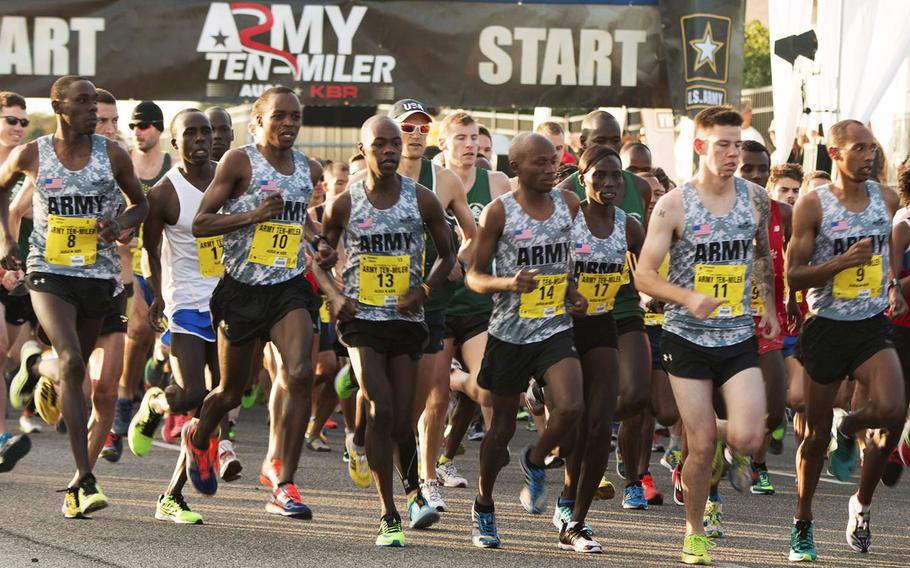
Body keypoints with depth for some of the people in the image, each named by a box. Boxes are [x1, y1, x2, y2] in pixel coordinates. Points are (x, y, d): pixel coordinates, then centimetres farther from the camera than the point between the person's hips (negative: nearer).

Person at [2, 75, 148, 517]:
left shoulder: (112, 155, -1)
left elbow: (140, 203, 12)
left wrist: (120, 224, -10)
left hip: (98, 275, 3)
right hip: (48, 273, -3)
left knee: (74, 368, 15)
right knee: (71, 362, -21)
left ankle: (38, 373, 56)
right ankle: (84, 480, -25)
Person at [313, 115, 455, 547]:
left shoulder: (422, 200, 0)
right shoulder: (344, 204, -2)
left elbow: (447, 256, 11)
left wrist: (424, 289, -6)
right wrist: (334, 294, -6)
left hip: (406, 319, 1)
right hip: (361, 318, -1)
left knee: (401, 422, 2)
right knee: (381, 410, -16)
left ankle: (413, 490, 34)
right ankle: (388, 514, -7)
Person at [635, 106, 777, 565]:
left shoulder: (755, 198, 2)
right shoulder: (673, 205, -9)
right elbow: (644, 275, -10)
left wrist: (770, 308, 14)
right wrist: (689, 297, -25)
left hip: (739, 338, 2)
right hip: (687, 338, -2)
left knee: (747, 438, -15)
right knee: (702, 445, -2)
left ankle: (737, 452, 23)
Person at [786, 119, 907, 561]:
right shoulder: (813, 205, -8)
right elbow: (794, 276, -8)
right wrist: (843, 261, -21)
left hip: (873, 327, 2)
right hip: (827, 327, -2)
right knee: (816, 430, 7)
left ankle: (862, 503, 6)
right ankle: (802, 524, 24)